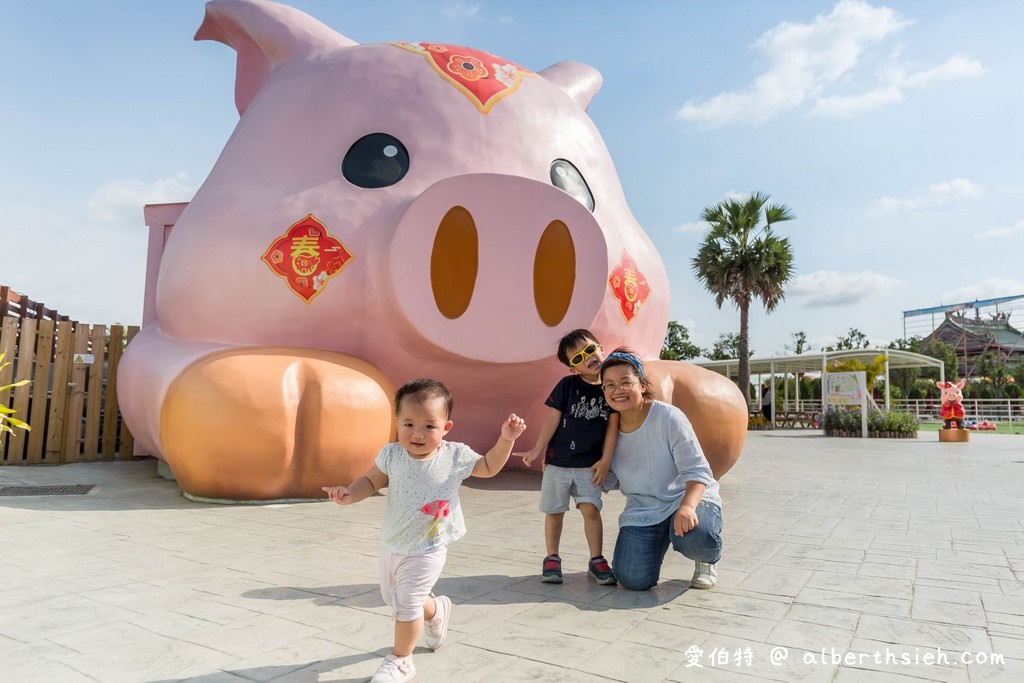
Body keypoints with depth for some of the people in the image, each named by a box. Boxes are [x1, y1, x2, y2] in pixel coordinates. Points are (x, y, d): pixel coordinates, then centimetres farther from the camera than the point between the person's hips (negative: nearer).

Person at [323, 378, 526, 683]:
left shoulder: (456, 456, -18)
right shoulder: (392, 455, -16)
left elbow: (489, 467, -1)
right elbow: (371, 481, -1)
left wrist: (506, 439, -15)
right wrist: (350, 494, -21)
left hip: (427, 550, -4)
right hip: (391, 545, 4)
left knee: (407, 602, -6)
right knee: (393, 598, 22)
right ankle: (436, 610, 53)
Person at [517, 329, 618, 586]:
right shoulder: (567, 384, -4)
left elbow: (612, 426, -1)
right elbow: (553, 418, -2)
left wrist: (605, 461, -3)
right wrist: (538, 450, -2)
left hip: (590, 464, 0)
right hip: (557, 460, 0)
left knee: (590, 508, -9)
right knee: (554, 511, 8)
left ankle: (597, 561, 8)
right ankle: (552, 558, 24)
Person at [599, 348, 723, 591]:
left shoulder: (668, 417, -17)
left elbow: (697, 471, -18)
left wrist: (687, 507, -38)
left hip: (690, 498, -3)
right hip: (642, 511, 3)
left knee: (696, 536, -38)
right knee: (632, 579, -18)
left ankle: (707, 560, 4)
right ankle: (659, 544, 20)